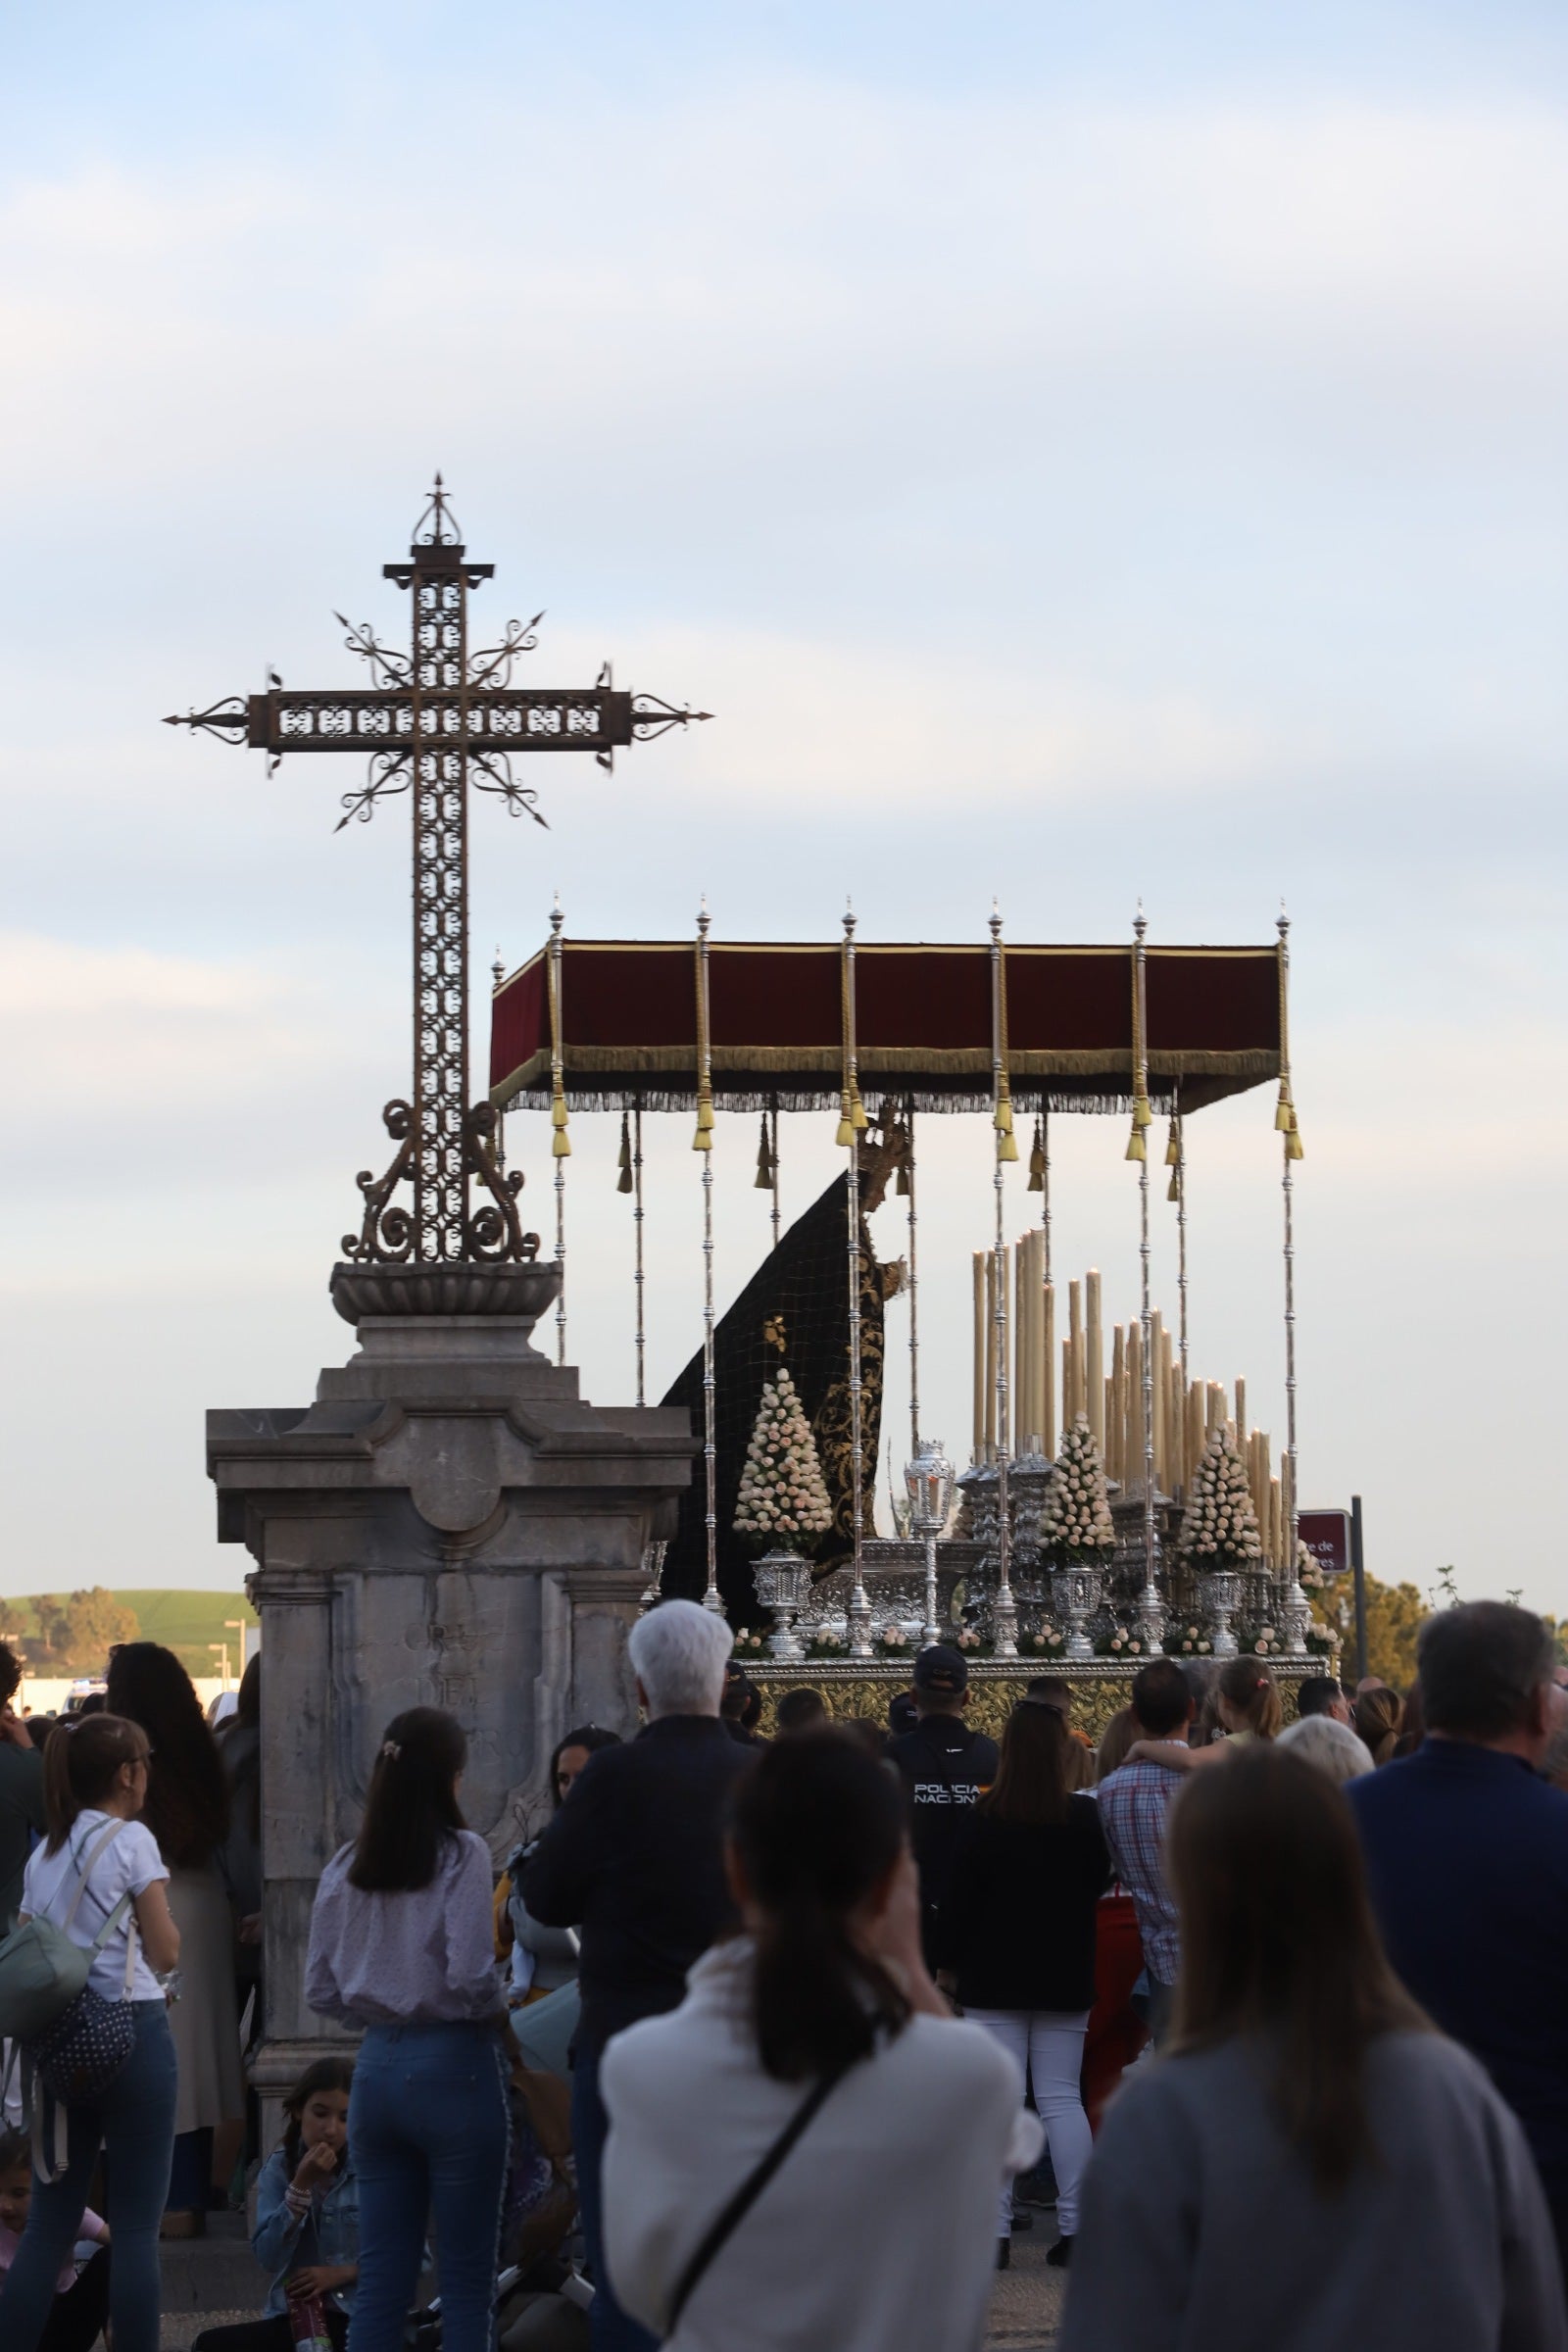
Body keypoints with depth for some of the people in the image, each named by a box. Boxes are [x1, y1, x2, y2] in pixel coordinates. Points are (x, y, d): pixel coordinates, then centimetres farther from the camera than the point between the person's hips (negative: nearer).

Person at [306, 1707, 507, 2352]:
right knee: (466, 2279, 2)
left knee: (381, 2278, 9)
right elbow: (469, 1976, -17)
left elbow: (321, 1992, 8)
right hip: (452, 2067, -5)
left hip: (377, 2066, 5)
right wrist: (495, 2012, 3)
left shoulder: (344, 1866, 7)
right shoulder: (460, 1853, -9)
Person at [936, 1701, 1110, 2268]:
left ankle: (995, 2229, -4)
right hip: (1065, 1977, 2)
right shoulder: (1084, 1816, -4)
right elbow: (1099, 1881, 11)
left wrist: (948, 1961, 5)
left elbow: (961, 1896, -6)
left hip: (994, 1977, -2)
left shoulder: (987, 1818, -10)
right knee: (1062, 2098, 6)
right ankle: (1074, 2229, 2)